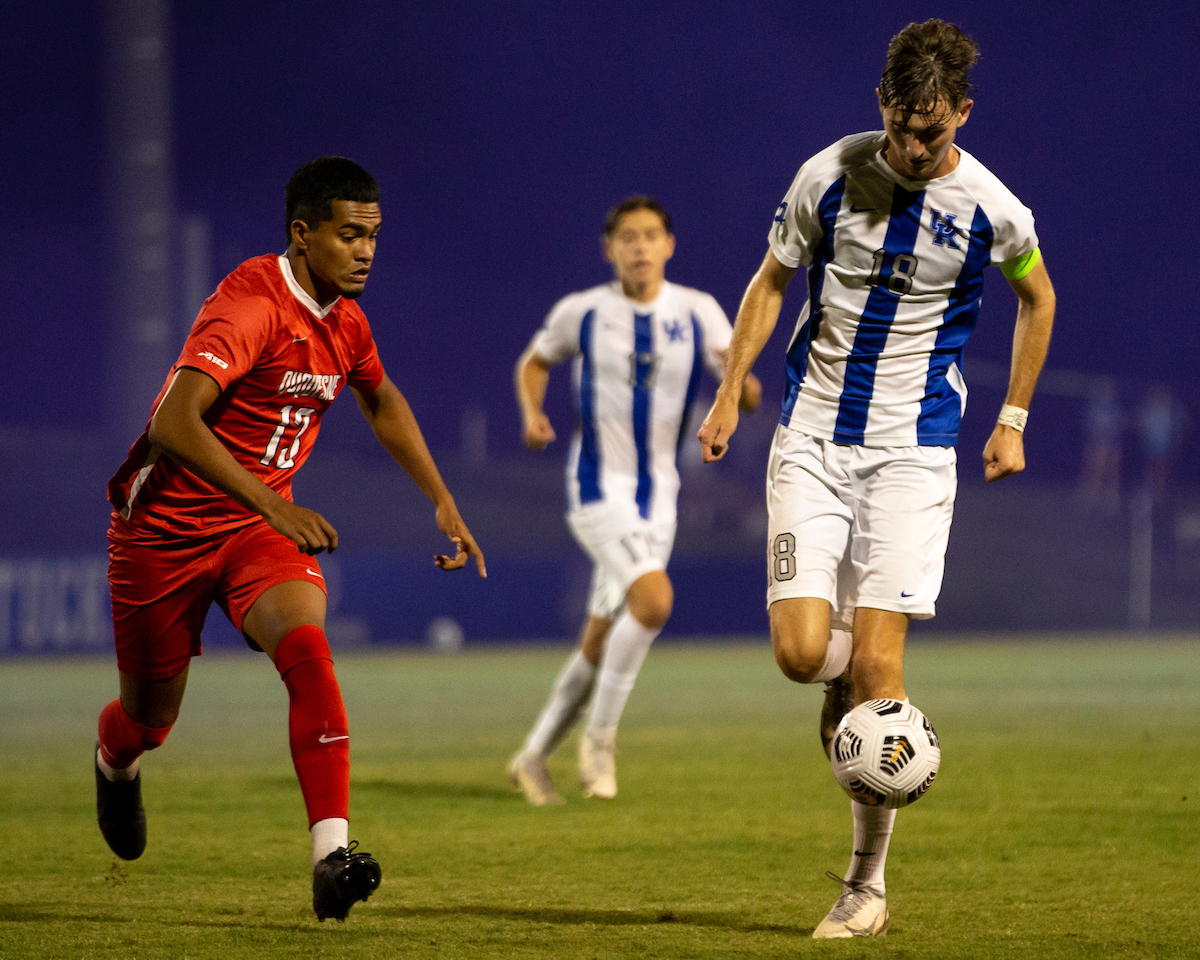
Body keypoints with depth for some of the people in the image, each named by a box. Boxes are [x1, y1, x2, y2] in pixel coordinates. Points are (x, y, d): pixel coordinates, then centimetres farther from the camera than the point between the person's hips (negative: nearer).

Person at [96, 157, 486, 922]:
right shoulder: (252, 305, -25)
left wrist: (444, 505, 16)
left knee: (306, 644, -27)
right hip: (167, 527, -5)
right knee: (150, 719, 10)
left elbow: (384, 404, 23)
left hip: (263, 523, 5)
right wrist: (273, 505, -43)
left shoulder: (344, 319, 0)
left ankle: (332, 856, -34)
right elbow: (174, 423, -36)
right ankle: (115, 765, 50)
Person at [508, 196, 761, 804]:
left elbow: (746, 394, -5)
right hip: (597, 486, -4)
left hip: (657, 494, 4)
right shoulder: (581, 312, -4)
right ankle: (600, 736, -11)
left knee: (601, 641, 9)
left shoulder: (699, 314, -1)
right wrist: (532, 414, -6)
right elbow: (534, 362, 13)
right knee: (654, 598, -26)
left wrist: (744, 383, -29)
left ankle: (534, 756, 26)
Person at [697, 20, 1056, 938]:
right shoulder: (829, 176, -4)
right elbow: (772, 282, 11)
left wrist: (1012, 422, 14)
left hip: (912, 449, -1)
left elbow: (1038, 299, 14)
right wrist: (729, 393, 6)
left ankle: (869, 883, 2)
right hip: (812, 439, 1)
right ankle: (844, 676, 27)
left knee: (877, 663, -9)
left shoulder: (991, 209, -6)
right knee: (802, 650, -13)